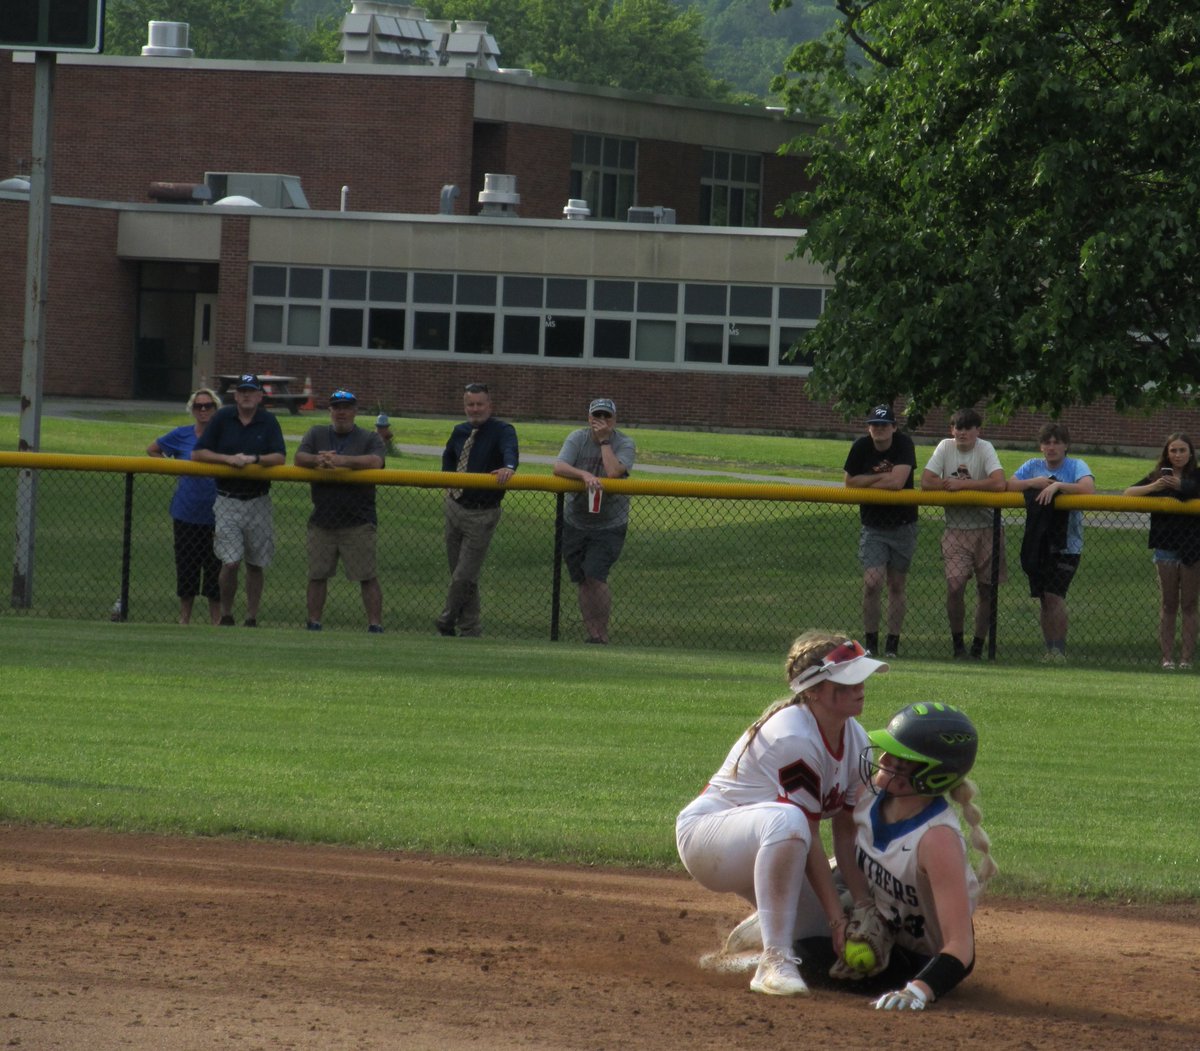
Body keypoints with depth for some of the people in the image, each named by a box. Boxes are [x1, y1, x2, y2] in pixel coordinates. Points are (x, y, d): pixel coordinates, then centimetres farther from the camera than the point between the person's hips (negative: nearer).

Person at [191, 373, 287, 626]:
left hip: (258, 502, 1)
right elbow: (198, 454, -2)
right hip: (228, 501, -1)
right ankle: (226, 615, 7)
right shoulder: (222, 418, 0)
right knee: (231, 563, -10)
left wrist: (253, 459, -23)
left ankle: (252, 618, 16)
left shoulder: (268, 422, 1)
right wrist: (228, 458, -15)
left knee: (256, 565, 6)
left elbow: (280, 457, -8)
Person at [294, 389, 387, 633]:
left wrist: (340, 460, -24)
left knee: (367, 576, -7)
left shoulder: (370, 439, 6)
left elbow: (375, 462, -14)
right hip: (322, 520, 3)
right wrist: (318, 460, -21)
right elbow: (299, 458, 1)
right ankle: (313, 624, 10)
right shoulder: (317, 434, 15)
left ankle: (375, 625, -6)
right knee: (317, 574, 4)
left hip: (358, 523, -3)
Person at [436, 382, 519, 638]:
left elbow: (510, 450, -35)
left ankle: (446, 623, 11)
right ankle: (469, 630, 21)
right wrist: (449, 484, 14)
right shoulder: (460, 433, 8)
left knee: (464, 576, -6)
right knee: (459, 574, 11)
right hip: (455, 508, 6)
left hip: (481, 515, -6)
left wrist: (509, 467, -57)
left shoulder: (502, 431, -12)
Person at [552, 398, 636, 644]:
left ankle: (601, 636, -6)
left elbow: (614, 472, -25)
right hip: (575, 521, 3)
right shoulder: (577, 439, -2)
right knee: (583, 582, 4)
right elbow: (558, 467, -19)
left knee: (595, 577, -15)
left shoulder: (625, 444, -7)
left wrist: (604, 441, -19)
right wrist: (584, 475, -35)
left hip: (609, 525, -3)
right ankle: (592, 634, 12)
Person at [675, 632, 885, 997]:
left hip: (758, 850, 9)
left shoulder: (856, 741, -2)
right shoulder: (794, 737, -27)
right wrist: (837, 918, -27)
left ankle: (757, 929, 26)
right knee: (786, 819, -40)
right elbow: (808, 837, -28)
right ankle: (775, 960, -37)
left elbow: (847, 834, -1)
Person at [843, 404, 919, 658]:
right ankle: (870, 641, -1)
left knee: (897, 586, 5)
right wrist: (882, 477, -13)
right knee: (872, 582, -13)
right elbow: (850, 483, -3)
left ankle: (893, 644, 13)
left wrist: (868, 482, -11)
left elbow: (897, 482, -24)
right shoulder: (861, 447, -5)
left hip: (903, 525, -1)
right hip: (873, 527, 1)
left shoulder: (904, 445, -12)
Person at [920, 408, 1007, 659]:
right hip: (956, 529, 1)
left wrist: (961, 484, -18)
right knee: (955, 584, -13)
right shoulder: (945, 447, -2)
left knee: (986, 589, 3)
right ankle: (958, 645, 3)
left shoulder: (985, 449, -9)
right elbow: (926, 482, -9)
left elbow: (998, 484, -23)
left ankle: (978, 646, 17)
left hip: (986, 528, -1)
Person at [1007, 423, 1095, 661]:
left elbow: (1088, 488, -19)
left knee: (1054, 595, -15)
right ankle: (1050, 650, 15)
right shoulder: (1033, 466, 11)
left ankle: (1060, 649, -9)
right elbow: (1009, 485, 1)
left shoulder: (1076, 467, -1)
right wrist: (1033, 483, -13)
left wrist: (1057, 485, -24)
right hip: (1037, 543, 5)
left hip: (1067, 545, -5)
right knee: (1045, 599, 7)